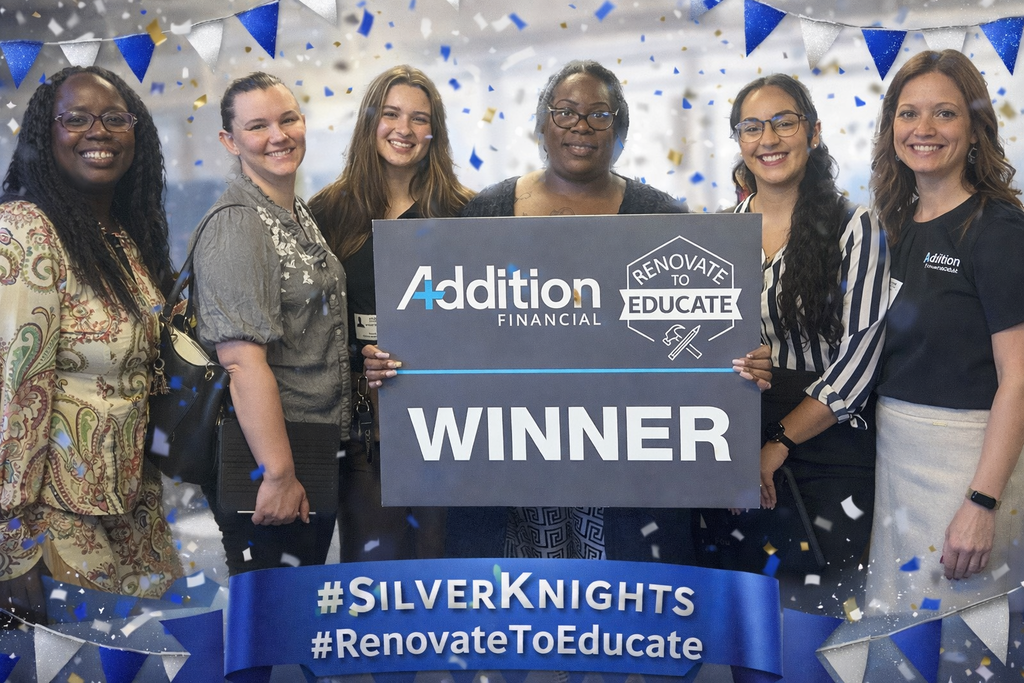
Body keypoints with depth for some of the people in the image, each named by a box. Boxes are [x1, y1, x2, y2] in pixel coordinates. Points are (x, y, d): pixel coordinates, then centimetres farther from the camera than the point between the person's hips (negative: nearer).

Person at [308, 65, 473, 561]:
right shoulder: (329, 212, 6)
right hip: (361, 414, 0)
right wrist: (362, 355, -12)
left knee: (439, 553, 6)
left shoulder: (463, 213, 5)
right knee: (372, 555, 2)